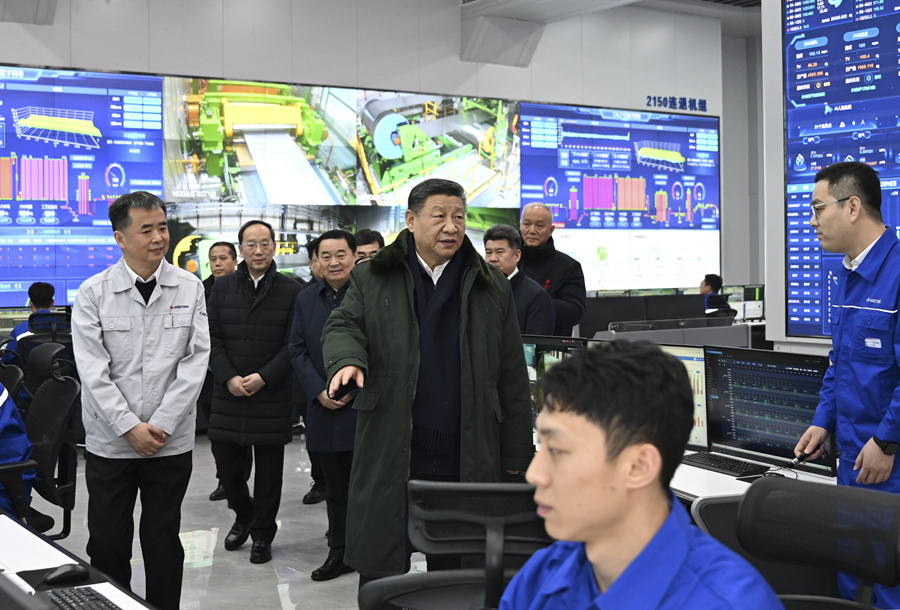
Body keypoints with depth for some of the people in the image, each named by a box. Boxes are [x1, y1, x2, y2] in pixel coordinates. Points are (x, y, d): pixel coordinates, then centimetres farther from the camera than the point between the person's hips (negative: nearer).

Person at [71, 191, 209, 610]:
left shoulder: (190, 288, 0)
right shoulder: (93, 293, -3)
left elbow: (195, 360, -4)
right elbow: (92, 369, -7)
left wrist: (161, 425, -10)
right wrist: (130, 427, -14)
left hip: (171, 442, 1)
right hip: (110, 442, 0)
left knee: (163, 541, 10)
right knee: (107, 544, 7)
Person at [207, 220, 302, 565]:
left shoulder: (291, 291, -1)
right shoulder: (223, 288, 7)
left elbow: (293, 345, -4)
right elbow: (212, 339, 5)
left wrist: (263, 377, -14)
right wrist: (229, 378, -9)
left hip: (272, 396, -2)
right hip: (229, 394, 2)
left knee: (269, 470, 5)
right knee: (227, 464, 6)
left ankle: (262, 535, 20)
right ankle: (244, 514, 33)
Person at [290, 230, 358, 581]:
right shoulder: (306, 300, 10)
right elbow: (297, 351, 9)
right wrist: (320, 391, -4)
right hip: (324, 409, 4)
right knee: (336, 489, 12)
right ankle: (339, 553, 21)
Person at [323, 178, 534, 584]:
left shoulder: (491, 288, 8)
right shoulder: (372, 280, 7)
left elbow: (511, 377, 8)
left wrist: (516, 457, 5)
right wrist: (347, 359, -24)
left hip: (465, 460, 1)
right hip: (389, 459, -1)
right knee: (380, 579, 8)